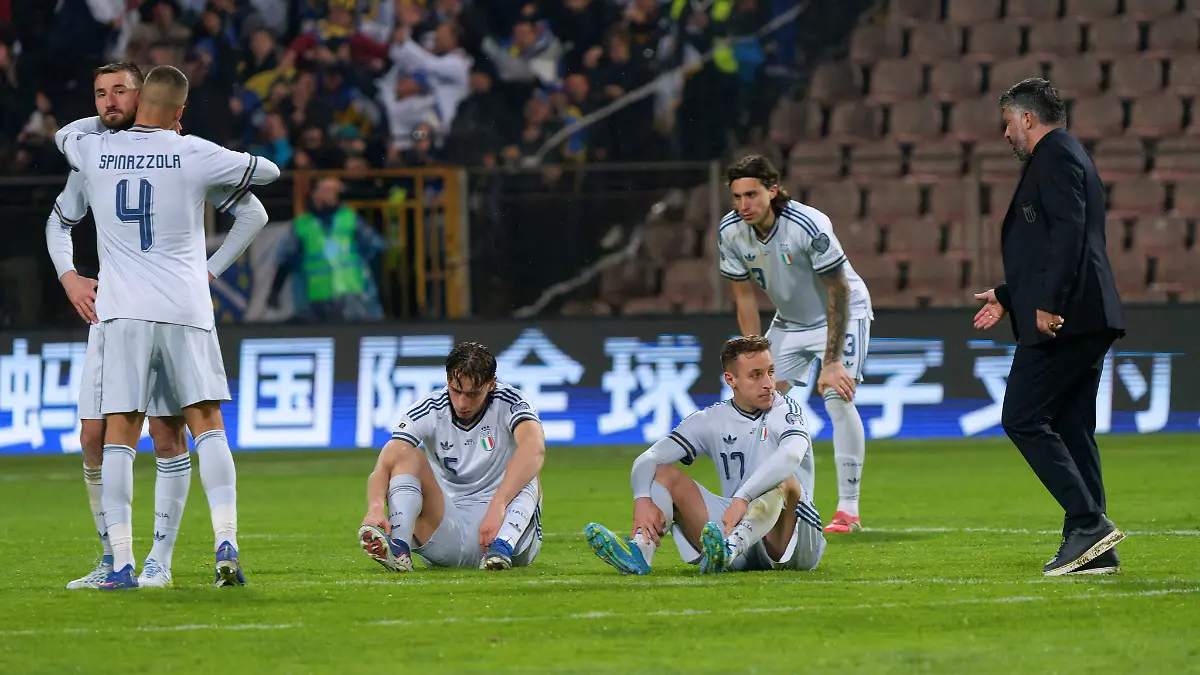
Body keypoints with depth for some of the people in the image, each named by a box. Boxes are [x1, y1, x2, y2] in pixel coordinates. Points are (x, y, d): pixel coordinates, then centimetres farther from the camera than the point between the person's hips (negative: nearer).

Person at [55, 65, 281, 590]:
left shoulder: (96, 152, 3)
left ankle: (122, 562, -4)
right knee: (206, 425, 4)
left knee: (119, 433, 2)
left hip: (122, 312, 1)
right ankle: (226, 543, -10)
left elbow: (64, 135, 28)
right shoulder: (194, 155, -3)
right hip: (185, 309, -1)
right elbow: (267, 171, 13)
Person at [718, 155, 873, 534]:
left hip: (844, 314, -6)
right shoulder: (730, 232, -16)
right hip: (789, 320, 6)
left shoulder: (809, 226, -32)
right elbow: (744, 297, -5)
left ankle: (848, 510, -20)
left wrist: (832, 362, -30)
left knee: (837, 397, -22)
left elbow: (838, 292, -26)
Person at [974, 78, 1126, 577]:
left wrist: (1047, 303, -24)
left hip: (1063, 318, -10)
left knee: (1023, 420, -10)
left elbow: (1068, 232, -20)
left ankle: (1089, 522, -17)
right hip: (1085, 321, 10)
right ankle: (1093, 550, 6)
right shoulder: (1066, 157, 24)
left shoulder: (1055, 157, -8)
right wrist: (1009, 296, 29)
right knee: (1071, 429, 9)